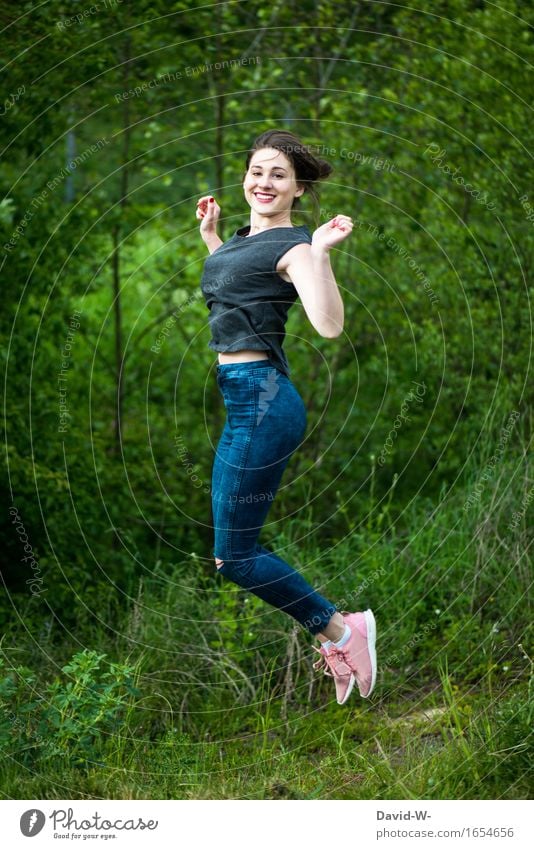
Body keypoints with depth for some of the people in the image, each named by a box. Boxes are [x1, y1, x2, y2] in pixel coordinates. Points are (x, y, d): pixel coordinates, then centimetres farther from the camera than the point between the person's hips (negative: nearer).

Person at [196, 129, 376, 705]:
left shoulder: (292, 246, -10)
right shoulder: (245, 238, 16)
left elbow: (329, 325, -26)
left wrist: (321, 253, -30)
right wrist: (209, 235, 31)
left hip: (261, 402, -10)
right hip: (244, 401, 10)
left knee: (233, 557, -6)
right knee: (234, 551, 14)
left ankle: (341, 629, 6)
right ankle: (334, 641, 23)